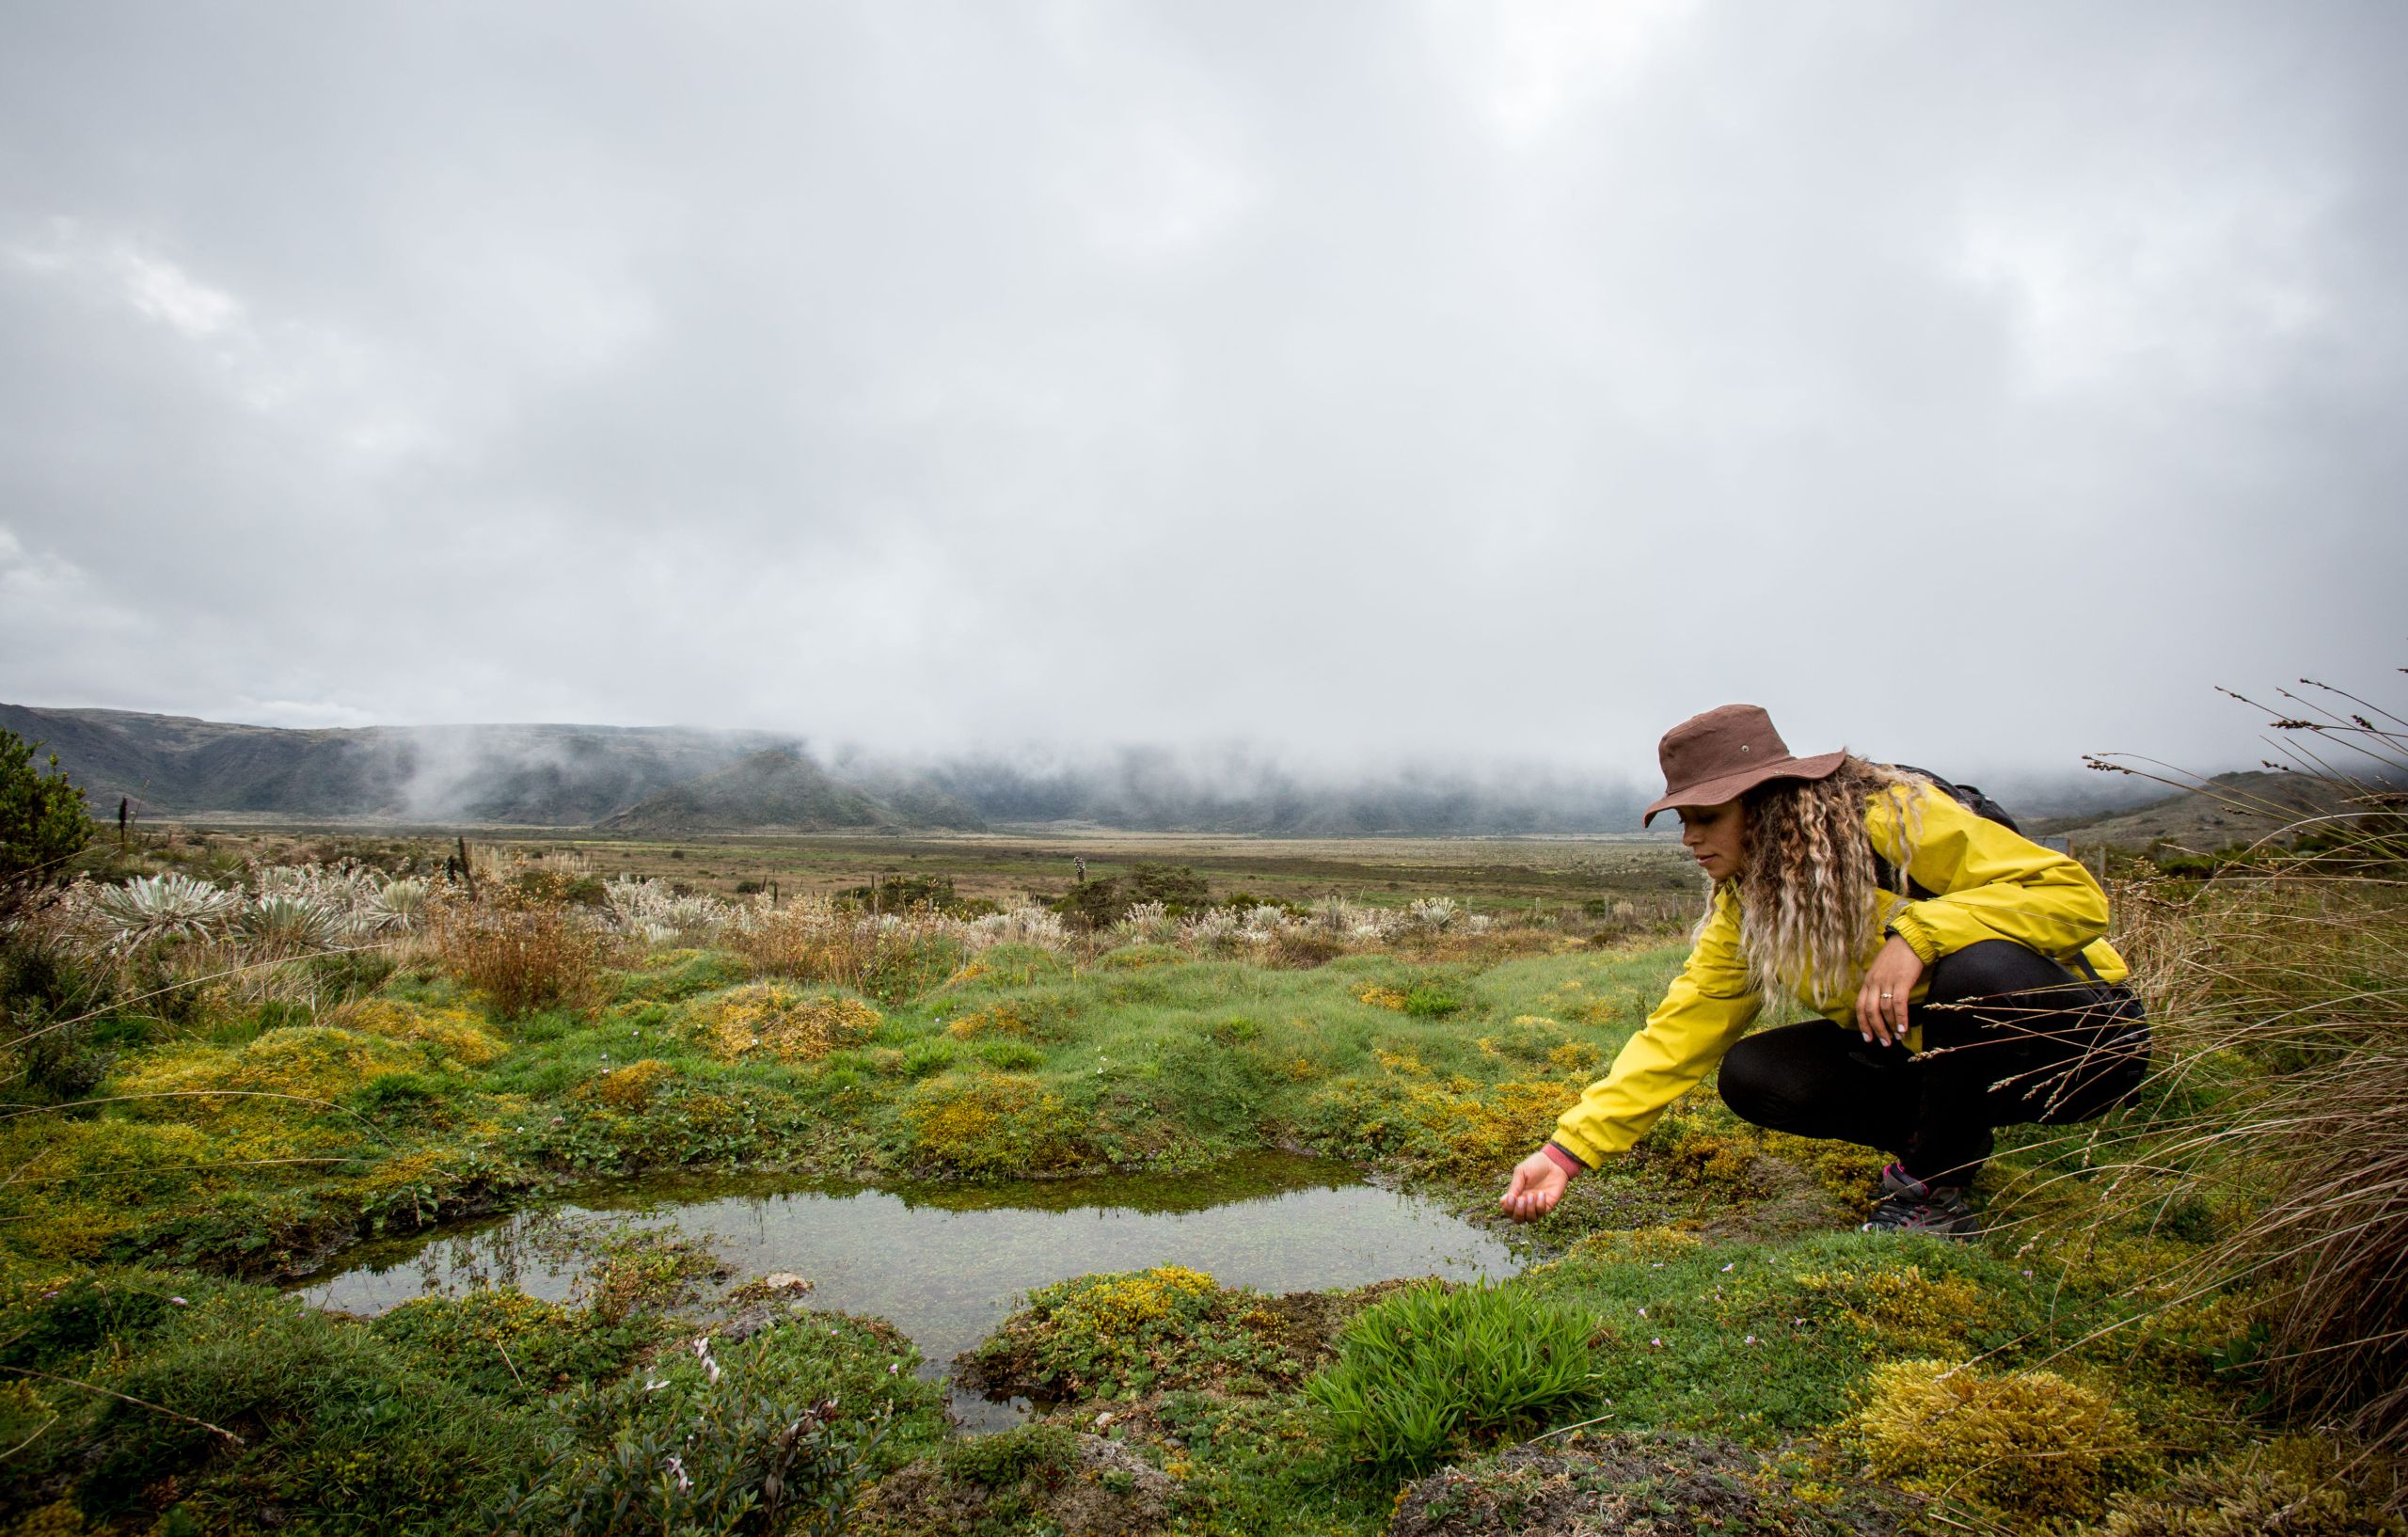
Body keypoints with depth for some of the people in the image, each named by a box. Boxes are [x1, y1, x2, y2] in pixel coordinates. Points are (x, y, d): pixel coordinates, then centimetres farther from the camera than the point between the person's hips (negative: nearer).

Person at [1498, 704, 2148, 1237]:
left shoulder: (1895, 820, -22)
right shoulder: (1744, 903, -3)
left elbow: (2075, 893, -24)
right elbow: (1681, 1028, -8)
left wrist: (1917, 932, -38)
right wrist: (1569, 1149, -16)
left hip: (2080, 1031, -5)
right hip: (1921, 1050, 5)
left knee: (1977, 969, -39)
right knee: (1751, 1076, -15)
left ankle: (1932, 1189, -15)